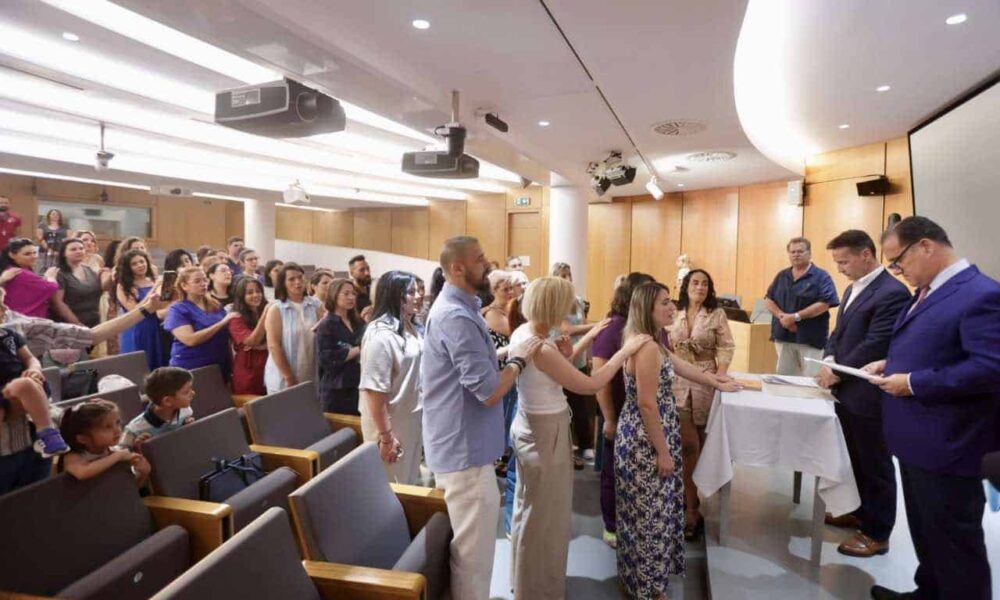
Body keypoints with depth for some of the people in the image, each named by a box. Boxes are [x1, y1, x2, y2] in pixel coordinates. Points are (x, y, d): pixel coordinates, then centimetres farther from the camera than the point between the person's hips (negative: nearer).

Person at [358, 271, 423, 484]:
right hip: (390, 424, -8)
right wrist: (385, 436, -23)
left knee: (409, 483, 21)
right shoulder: (380, 335, -22)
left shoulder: (409, 329, 5)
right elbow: (374, 389, -24)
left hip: (411, 420, 8)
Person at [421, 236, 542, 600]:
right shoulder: (457, 317, -24)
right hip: (464, 450, -11)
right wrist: (519, 360, -11)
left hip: (459, 444, 11)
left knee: (467, 547, 26)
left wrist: (507, 353, 7)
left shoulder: (455, 308, 11)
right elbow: (489, 392, -26)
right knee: (473, 552, 4)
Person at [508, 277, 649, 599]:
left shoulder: (522, 333, -2)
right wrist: (625, 350, -12)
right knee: (545, 516, 9)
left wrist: (588, 338, 8)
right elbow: (590, 384, -21)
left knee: (531, 510, 26)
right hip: (546, 434, -10)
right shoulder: (542, 350, -30)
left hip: (531, 427, 10)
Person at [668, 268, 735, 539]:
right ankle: (691, 509, 8)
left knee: (699, 443, 11)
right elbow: (667, 348, 7)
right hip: (678, 382, 1)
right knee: (688, 444, -4)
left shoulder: (717, 314, -2)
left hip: (706, 382, -1)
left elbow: (726, 348, -4)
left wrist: (719, 377, -16)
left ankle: (688, 504, 30)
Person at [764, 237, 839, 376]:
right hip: (783, 336, 5)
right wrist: (781, 315, -10)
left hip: (810, 338, -5)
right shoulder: (782, 276, 11)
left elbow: (824, 304, -15)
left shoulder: (821, 276, -4)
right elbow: (768, 299, 9)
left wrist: (795, 317, -19)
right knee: (783, 377, 12)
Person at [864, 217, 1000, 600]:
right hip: (917, 439, 10)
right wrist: (891, 363, 4)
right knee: (925, 533, 24)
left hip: (946, 446, -10)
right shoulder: (930, 292, 11)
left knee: (954, 541, 8)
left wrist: (913, 383, -24)